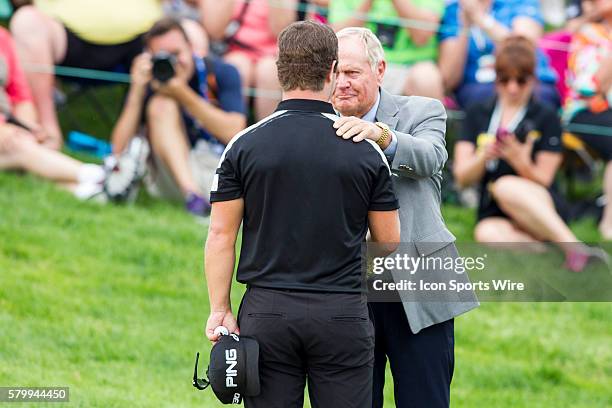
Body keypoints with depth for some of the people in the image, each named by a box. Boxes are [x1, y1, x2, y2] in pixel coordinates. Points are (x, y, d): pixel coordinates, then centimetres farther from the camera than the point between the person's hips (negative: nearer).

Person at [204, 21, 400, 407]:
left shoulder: (245, 146, -2)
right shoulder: (365, 150, -1)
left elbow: (222, 234, -2)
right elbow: (389, 241, 6)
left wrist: (220, 310, 3)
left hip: (268, 312, 0)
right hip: (342, 313, 0)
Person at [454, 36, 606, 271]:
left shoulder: (546, 118, 4)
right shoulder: (477, 115, 12)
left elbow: (542, 181, -1)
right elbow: (462, 178, 5)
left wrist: (522, 163, -23)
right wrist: (483, 157, -16)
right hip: (493, 214, 2)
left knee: (506, 187, -37)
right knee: (487, 234, -36)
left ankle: (575, 249, -42)